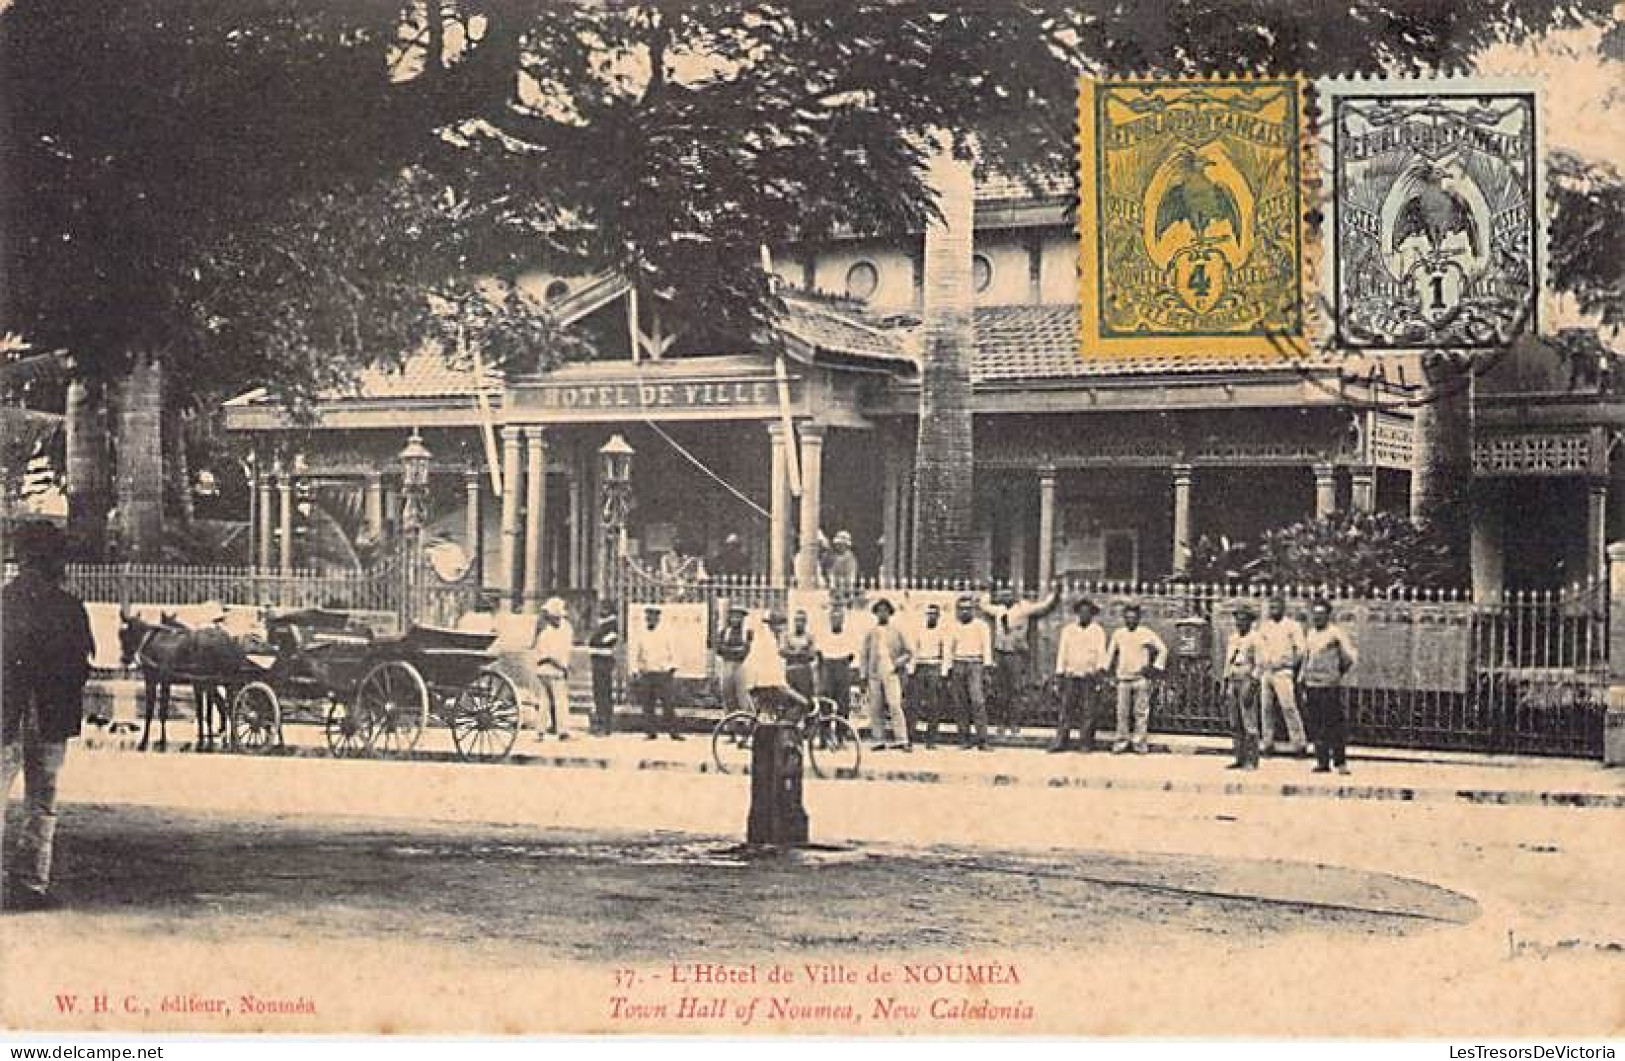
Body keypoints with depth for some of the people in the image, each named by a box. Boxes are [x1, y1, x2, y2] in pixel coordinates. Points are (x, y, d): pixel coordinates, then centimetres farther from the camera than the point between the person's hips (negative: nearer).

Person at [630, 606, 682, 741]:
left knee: (668, 704, -6)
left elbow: (673, 652, 6)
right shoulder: (640, 636, 11)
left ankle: (673, 732, -2)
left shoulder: (666, 633, 7)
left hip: (663, 674, -2)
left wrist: (672, 667, -7)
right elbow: (634, 655, 11)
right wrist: (634, 671, -1)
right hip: (646, 674, 2)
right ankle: (650, 732, 7)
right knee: (647, 705, 1)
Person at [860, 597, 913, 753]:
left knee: (895, 706, -14)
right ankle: (879, 740, 7)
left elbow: (907, 652, 13)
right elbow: (864, 654, 15)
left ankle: (901, 740, -16)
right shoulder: (870, 633, 14)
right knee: (876, 708, 1)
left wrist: (900, 663, -5)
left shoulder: (896, 632, 10)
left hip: (891, 673, -2)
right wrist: (864, 674, 7)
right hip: (875, 674, 2)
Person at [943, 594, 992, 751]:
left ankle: (982, 740, -17)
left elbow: (987, 646, -2)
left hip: (975, 665, -3)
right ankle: (964, 740, 9)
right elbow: (947, 649, 11)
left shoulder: (981, 625, 5)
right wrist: (947, 670, 3)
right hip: (958, 666, 3)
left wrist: (987, 666, -13)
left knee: (978, 701, -15)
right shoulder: (952, 627, 12)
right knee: (961, 704, 3)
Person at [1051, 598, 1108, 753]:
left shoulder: (1098, 631, 4)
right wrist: (1060, 674, 0)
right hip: (1071, 676, 1)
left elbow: (1101, 652, -6)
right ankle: (1061, 741, -3)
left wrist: (1100, 669, -23)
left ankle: (1086, 743, 3)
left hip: (1090, 676, -1)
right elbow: (1062, 652, 8)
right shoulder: (1068, 630, 9)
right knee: (1066, 710, -3)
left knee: (1089, 712, -3)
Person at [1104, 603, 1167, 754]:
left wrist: (1155, 667, -2)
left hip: (1141, 678, -2)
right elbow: (1110, 652, 17)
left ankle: (1139, 742, 3)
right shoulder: (1118, 633, 8)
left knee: (1141, 712, -2)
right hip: (1123, 678, 2)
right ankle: (1121, 741, 6)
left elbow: (1163, 650, 5)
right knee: (1122, 712, 0)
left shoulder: (1147, 633, 0)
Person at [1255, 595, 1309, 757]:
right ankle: (1267, 742, 10)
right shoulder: (1264, 626, 16)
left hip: (1283, 671, -6)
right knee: (1266, 708, 5)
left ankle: (1298, 741, -11)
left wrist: (1291, 665, -12)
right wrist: (1259, 669, 12)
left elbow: (1300, 649, -2)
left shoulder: (1293, 626, 1)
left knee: (1288, 707, -13)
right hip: (1266, 671, 6)